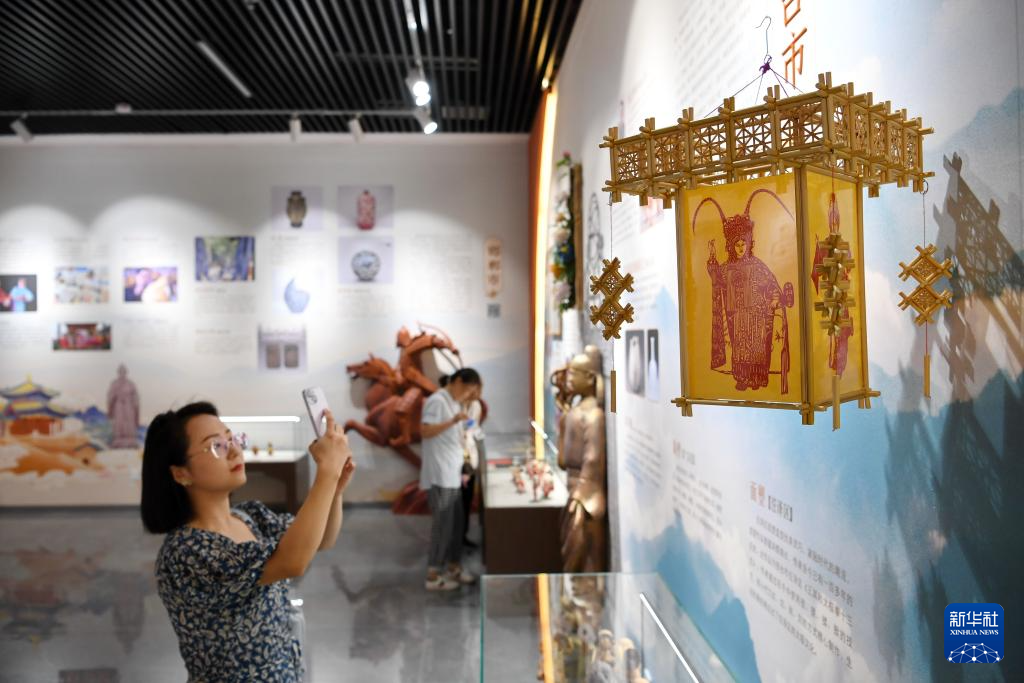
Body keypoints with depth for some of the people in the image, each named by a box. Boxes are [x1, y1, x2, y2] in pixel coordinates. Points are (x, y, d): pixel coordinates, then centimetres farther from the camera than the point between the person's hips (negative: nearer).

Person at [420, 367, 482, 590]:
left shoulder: (454, 403, 15)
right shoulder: (437, 400, -13)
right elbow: (425, 431, -22)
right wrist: (453, 421, -28)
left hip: (452, 475, 9)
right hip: (439, 476, -9)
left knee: (456, 522, 14)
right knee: (443, 524, -3)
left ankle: (453, 567, 26)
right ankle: (433, 576, 7)